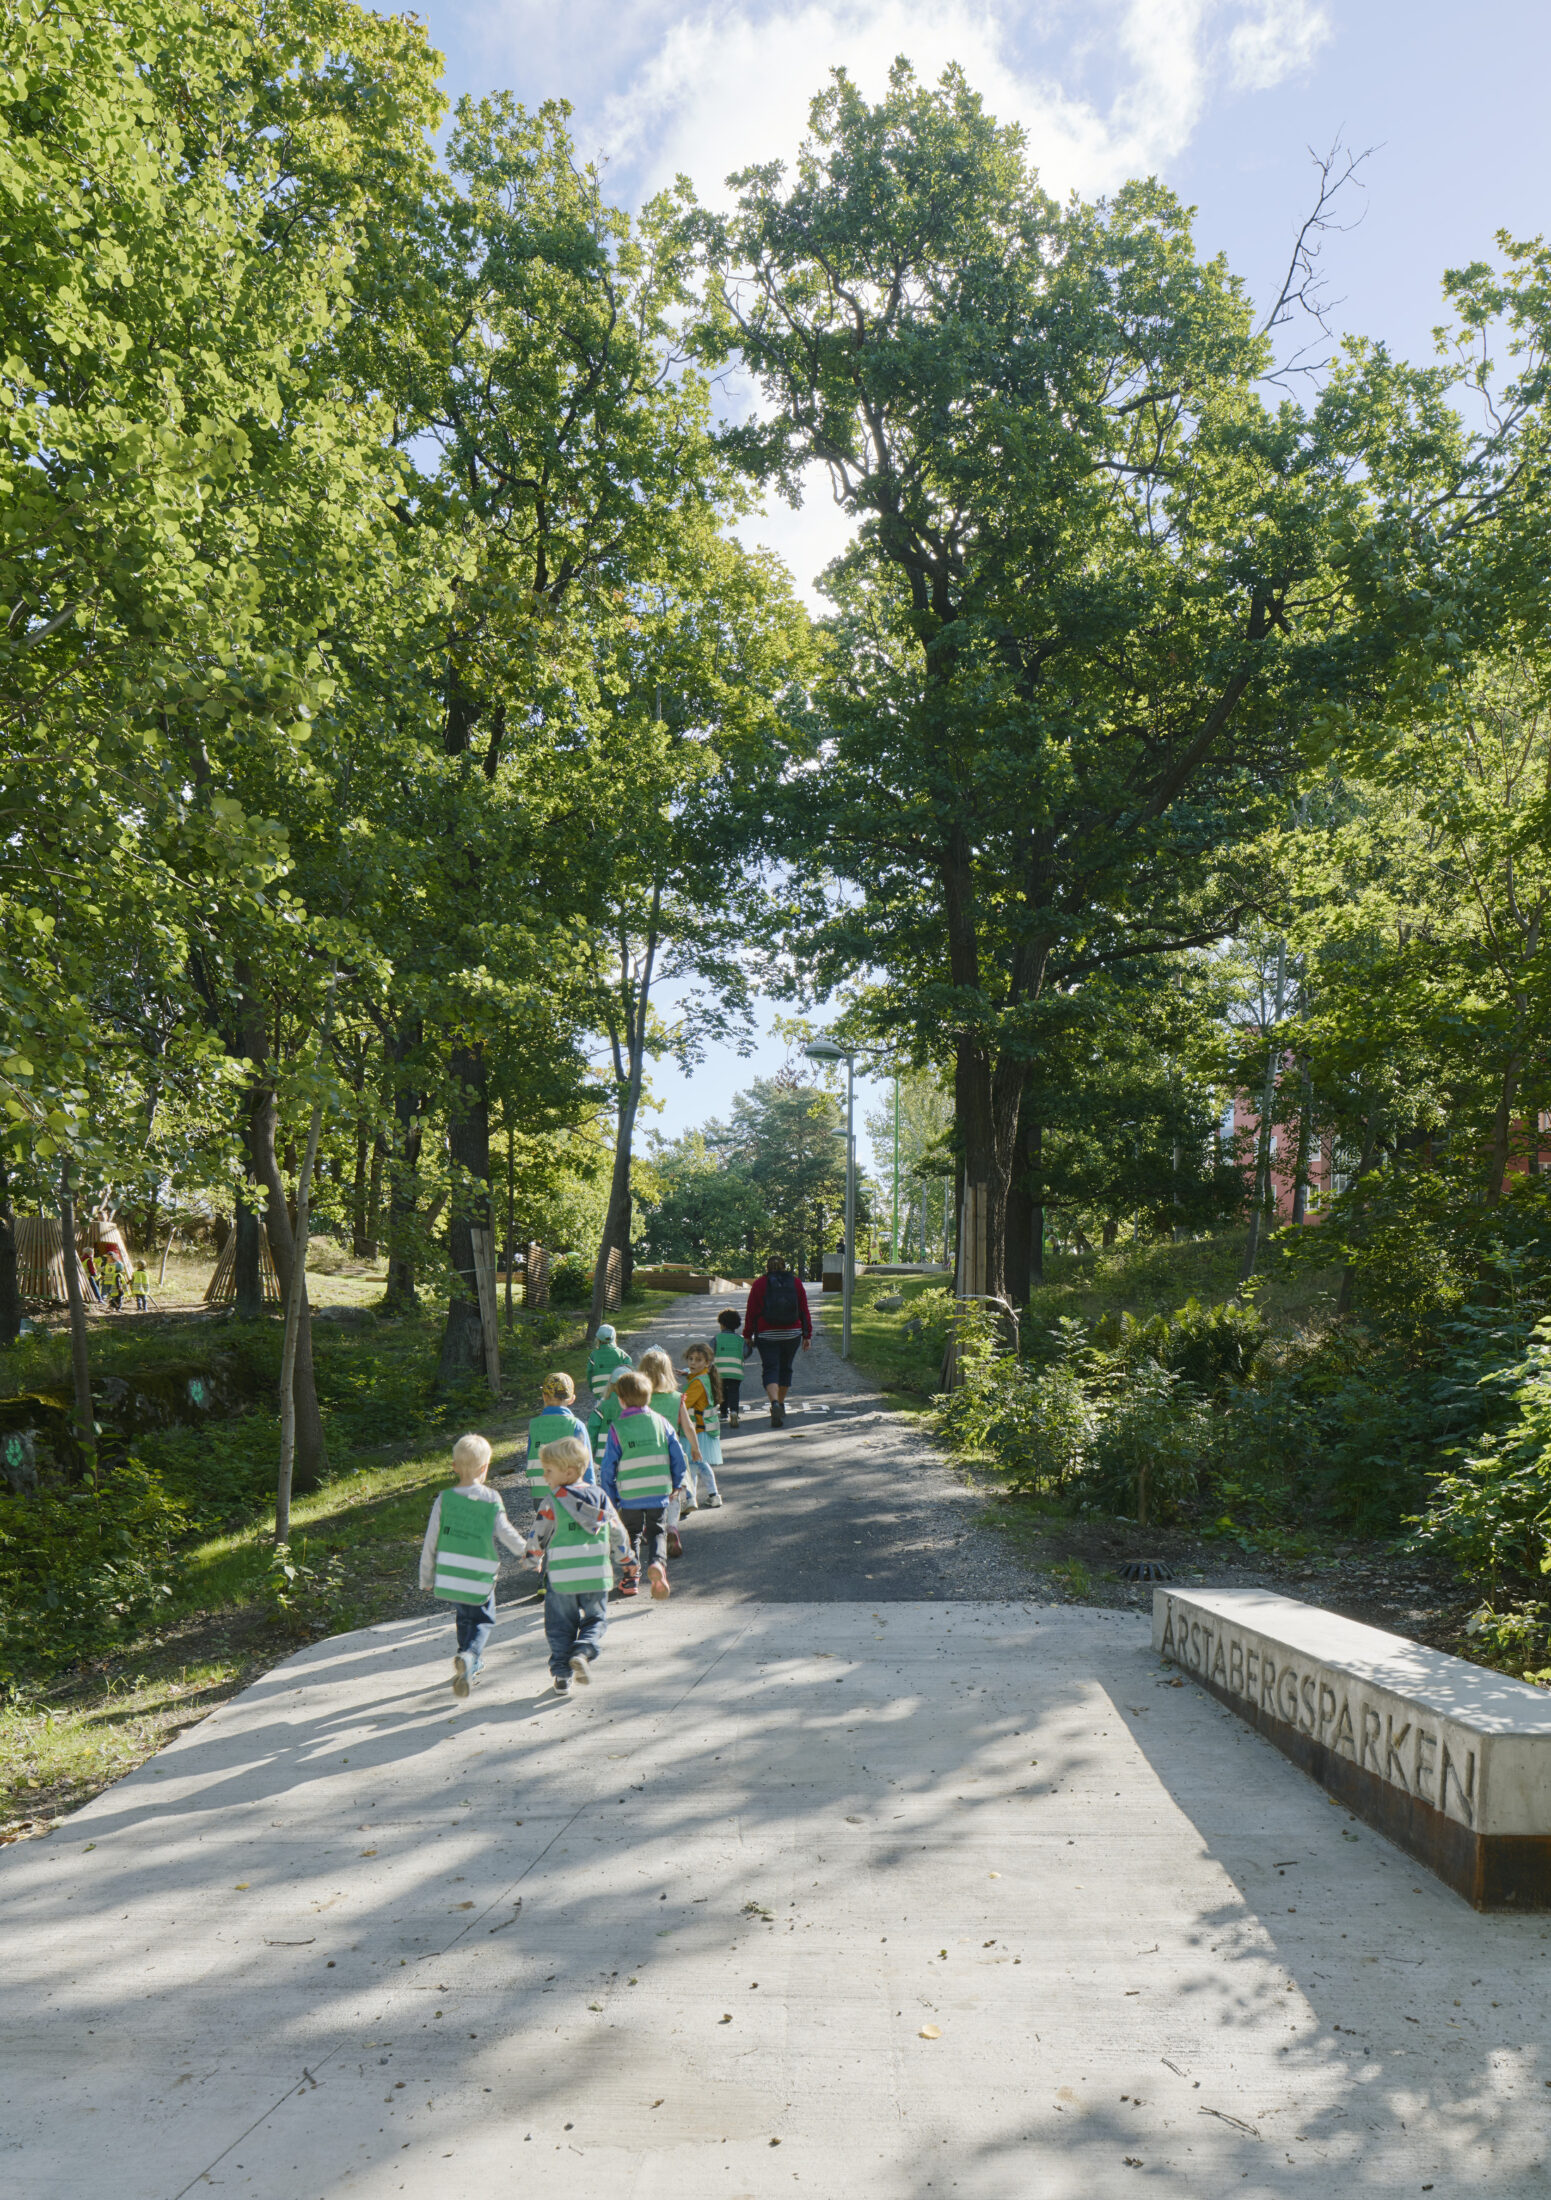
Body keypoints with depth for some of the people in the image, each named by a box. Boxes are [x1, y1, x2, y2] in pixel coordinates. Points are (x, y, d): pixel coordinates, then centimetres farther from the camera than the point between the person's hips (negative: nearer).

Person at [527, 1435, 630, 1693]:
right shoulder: (599, 1496, 3)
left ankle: (562, 1674, 9)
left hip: (561, 1577, -2)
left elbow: (537, 1539, -3)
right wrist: (622, 1556, 28)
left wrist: (534, 1552, 20)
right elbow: (618, 1533, 10)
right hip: (597, 1575, 2)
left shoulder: (551, 1502, -10)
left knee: (560, 1625, 12)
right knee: (596, 1619, 15)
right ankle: (584, 1651, -11)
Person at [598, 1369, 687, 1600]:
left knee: (631, 1534, 19)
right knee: (657, 1532, 13)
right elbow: (679, 1456, 4)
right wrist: (677, 1484, 18)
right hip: (659, 1493, 1)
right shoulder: (660, 1422, 0)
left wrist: (610, 1498, 5)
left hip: (629, 1496, -1)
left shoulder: (617, 1429, -8)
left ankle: (631, 1575, 15)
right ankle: (657, 1562, -14)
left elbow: (608, 1468, -5)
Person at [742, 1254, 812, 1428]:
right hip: (792, 1334, 2)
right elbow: (804, 1311, 5)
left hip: (767, 1335, -2)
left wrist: (748, 1335, 7)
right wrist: (807, 1335, 10)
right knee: (785, 1368, 18)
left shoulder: (760, 1283, -1)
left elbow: (751, 1312, -1)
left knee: (770, 1369, -4)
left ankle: (775, 1403, -27)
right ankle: (781, 1405, 29)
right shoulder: (796, 1282, 5)